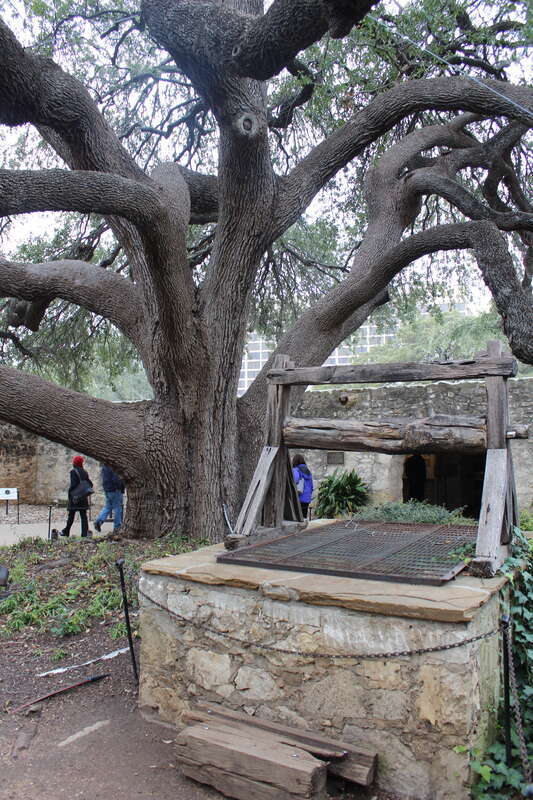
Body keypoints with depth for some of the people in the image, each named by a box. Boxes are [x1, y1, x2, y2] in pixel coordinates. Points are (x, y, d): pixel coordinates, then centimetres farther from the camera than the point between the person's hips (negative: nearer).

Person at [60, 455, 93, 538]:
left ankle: (66, 532, 21)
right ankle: (85, 533, 1)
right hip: (83, 498, 4)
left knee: (71, 515, 7)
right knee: (83, 515, 5)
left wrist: (70, 494, -9)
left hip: (74, 497, -4)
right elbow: (90, 484, 6)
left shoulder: (73, 471, -9)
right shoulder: (84, 472, 7)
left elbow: (73, 484, -16)